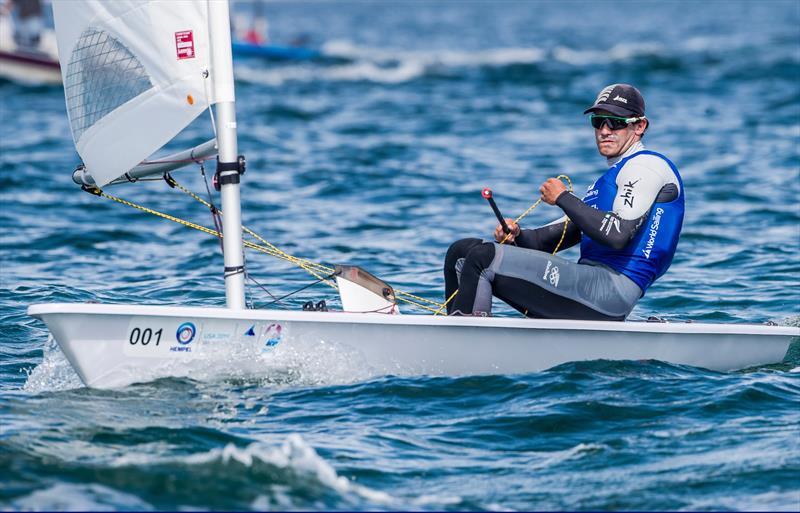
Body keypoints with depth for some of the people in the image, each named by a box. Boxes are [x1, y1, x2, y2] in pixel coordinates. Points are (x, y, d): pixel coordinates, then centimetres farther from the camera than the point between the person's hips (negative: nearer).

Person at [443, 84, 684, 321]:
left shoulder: (648, 166, -1)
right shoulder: (608, 180, 30)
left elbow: (617, 235, -18)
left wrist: (563, 198, -7)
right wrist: (518, 236, 2)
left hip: (612, 288, -10)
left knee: (484, 257, -20)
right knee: (462, 251, 6)